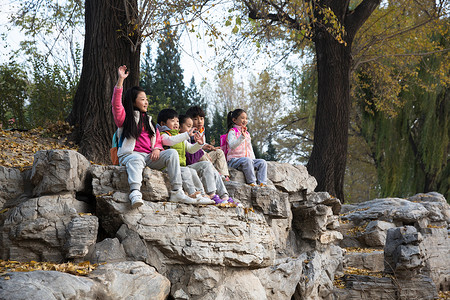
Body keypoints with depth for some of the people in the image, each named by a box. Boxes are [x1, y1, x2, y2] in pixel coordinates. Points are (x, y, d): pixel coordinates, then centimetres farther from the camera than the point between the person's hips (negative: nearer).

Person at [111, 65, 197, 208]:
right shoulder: (125, 117, 10)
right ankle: (135, 193, -63)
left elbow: (158, 139, 25)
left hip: (150, 156, 5)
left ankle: (177, 192, -27)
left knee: (172, 153, -20)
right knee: (136, 159, -40)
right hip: (130, 154, -5)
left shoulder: (148, 120, 28)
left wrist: (157, 149, -1)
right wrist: (120, 80, -15)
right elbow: (116, 104, -8)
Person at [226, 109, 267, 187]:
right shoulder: (232, 132, -5)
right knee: (247, 160, -37)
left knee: (262, 162, -11)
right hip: (234, 160, -8)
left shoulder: (247, 133, 20)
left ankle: (262, 183, -24)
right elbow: (232, 146, -24)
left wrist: (254, 160, 13)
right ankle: (252, 182, -34)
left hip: (249, 159, 8)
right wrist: (242, 137, -35)